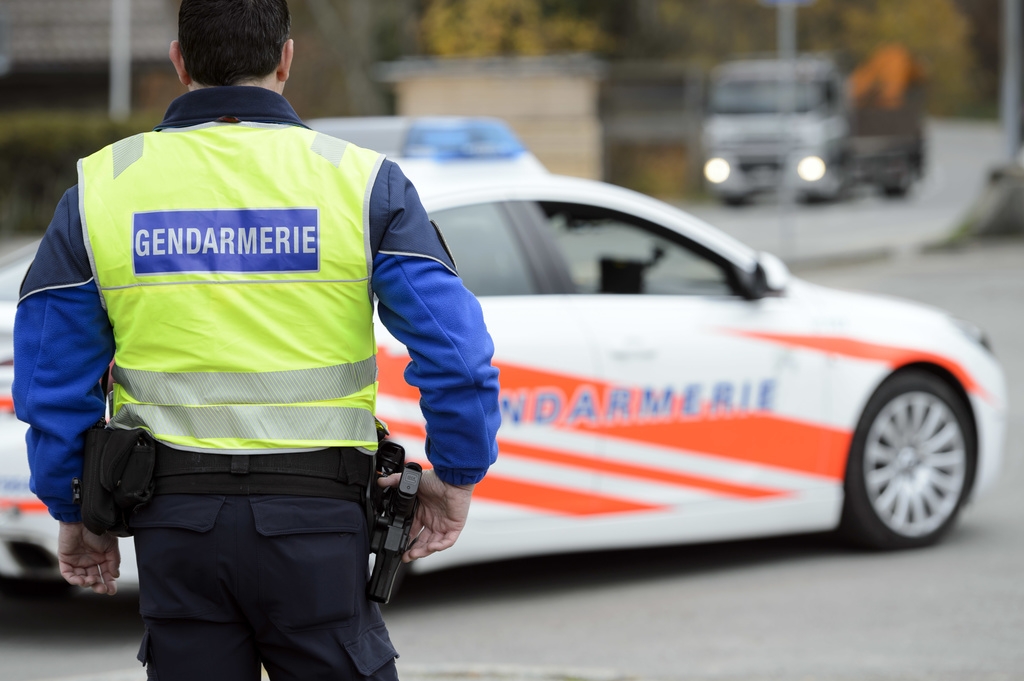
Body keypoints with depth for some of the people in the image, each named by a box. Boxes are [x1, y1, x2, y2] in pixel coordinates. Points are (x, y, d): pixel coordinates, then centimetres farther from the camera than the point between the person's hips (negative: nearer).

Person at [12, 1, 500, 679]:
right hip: (315, 520, -2)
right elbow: (456, 350, -7)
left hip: (176, 521, 2)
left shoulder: (100, 189, 2)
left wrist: (74, 514, 16)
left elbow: (52, 384, 4)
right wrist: (455, 478, 7)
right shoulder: (361, 182, -3)